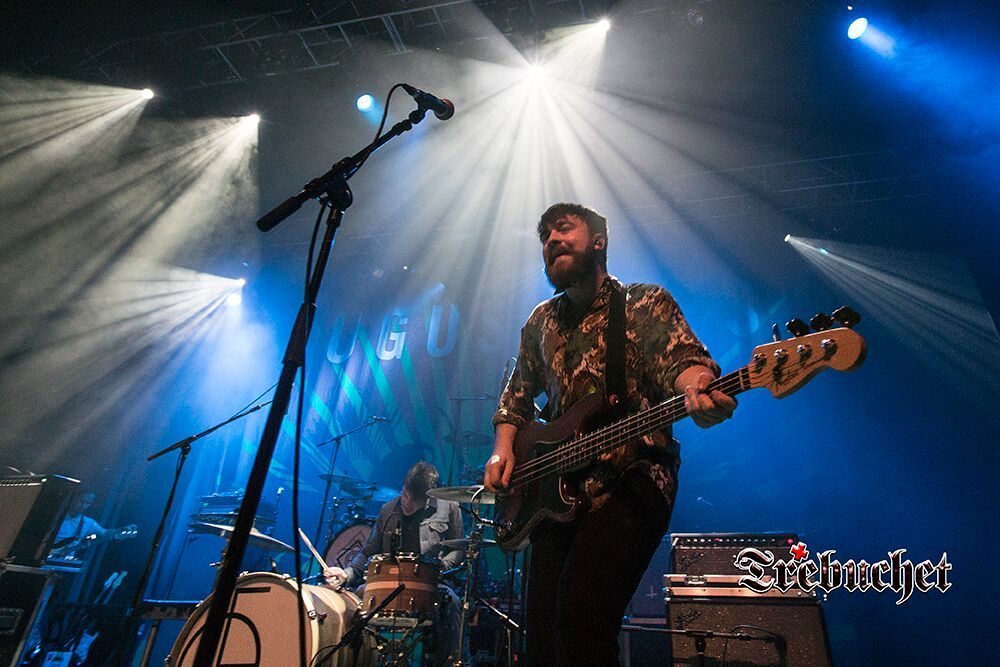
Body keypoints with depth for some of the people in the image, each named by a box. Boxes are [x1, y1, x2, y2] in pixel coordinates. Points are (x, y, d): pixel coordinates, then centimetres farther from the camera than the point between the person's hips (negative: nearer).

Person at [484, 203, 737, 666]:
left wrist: (698, 390, -39)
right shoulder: (541, 321, 15)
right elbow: (517, 393, 21)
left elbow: (681, 358, -16)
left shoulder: (646, 303, 1)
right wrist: (503, 449, 5)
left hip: (630, 484, -5)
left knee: (581, 621, -20)